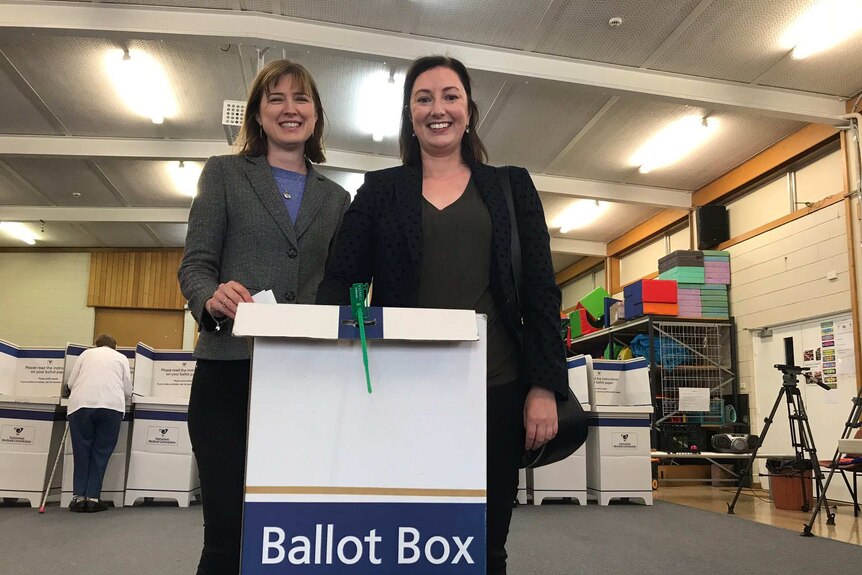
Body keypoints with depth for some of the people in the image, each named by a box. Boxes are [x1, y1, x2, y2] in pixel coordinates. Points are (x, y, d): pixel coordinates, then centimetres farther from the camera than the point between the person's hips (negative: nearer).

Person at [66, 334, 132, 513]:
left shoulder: (86, 353, 24)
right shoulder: (121, 358, 22)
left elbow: (70, 383, 19)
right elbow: (128, 391, 17)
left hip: (81, 404, 1)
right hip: (111, 405, -1)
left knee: (81, 451, 10)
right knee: (101, 453, 6)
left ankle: (78, 497, 8)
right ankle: (92, 498, 4)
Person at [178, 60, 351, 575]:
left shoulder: (337, 198, 17)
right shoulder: (224, 173, 10)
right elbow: (195, 263, 2)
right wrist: (212, 299, -20)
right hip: (231, 367, -2)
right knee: (228, 531, -4)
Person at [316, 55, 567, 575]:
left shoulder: (511, 187, 12)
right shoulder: (380, 190, 12)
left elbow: (540, 290, 6)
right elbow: (341, 279, 6)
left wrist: (545, 386, -4)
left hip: (496, 389, 0)